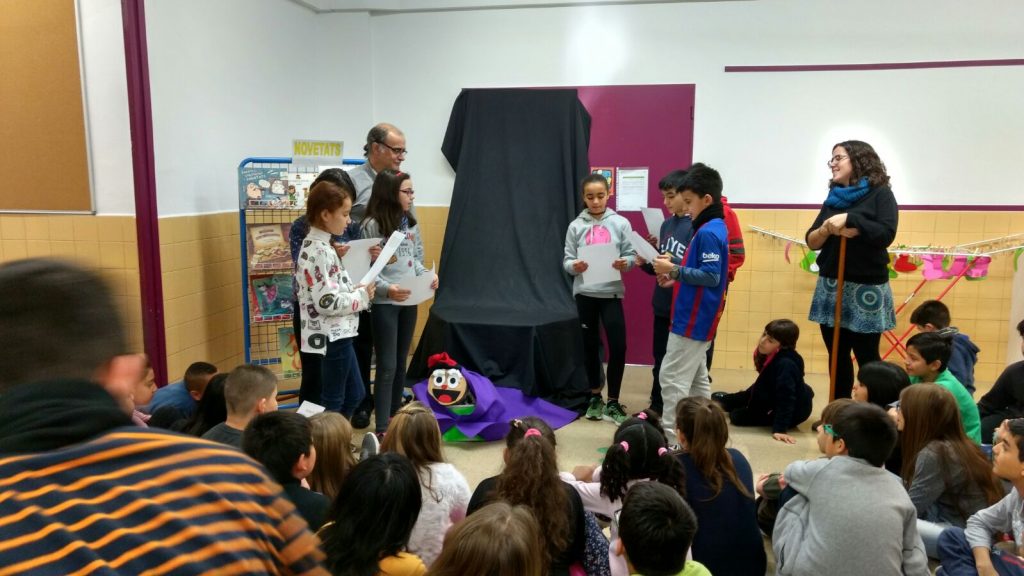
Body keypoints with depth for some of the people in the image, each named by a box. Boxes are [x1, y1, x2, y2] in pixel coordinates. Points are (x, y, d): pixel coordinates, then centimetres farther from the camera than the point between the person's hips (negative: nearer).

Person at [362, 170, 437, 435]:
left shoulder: (410, 222, 7)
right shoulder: (372, 225, -13)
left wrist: (427, 274, -5)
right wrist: (386, 288, -29)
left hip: (409, 301, 7)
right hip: (384, 303, -6)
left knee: (401, 362, 16)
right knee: (387, 366, -4)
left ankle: (395, 417, 31)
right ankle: (382, 429, 4)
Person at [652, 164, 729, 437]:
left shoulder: (708, 232, -18)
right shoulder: (714, 228, 13)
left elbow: (711, 276, -24)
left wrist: (675, 270, -20)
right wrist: (676, 277, 8)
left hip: (692, 319, -11)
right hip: (698, 318, 11)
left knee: (672, 378, -6)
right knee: (697, 379, 17)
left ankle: (671, 436, 0)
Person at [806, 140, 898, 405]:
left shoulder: (880, 194, -1)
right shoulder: (833, 198, 13)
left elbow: (886, 234, -16)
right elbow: (811, 241, 7)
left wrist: (849, 219, -21)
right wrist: (827, 229, -13)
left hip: (866, 288, -5)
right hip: (830, 287, 5)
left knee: (867, 357, 0)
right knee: (837, 355, 9)